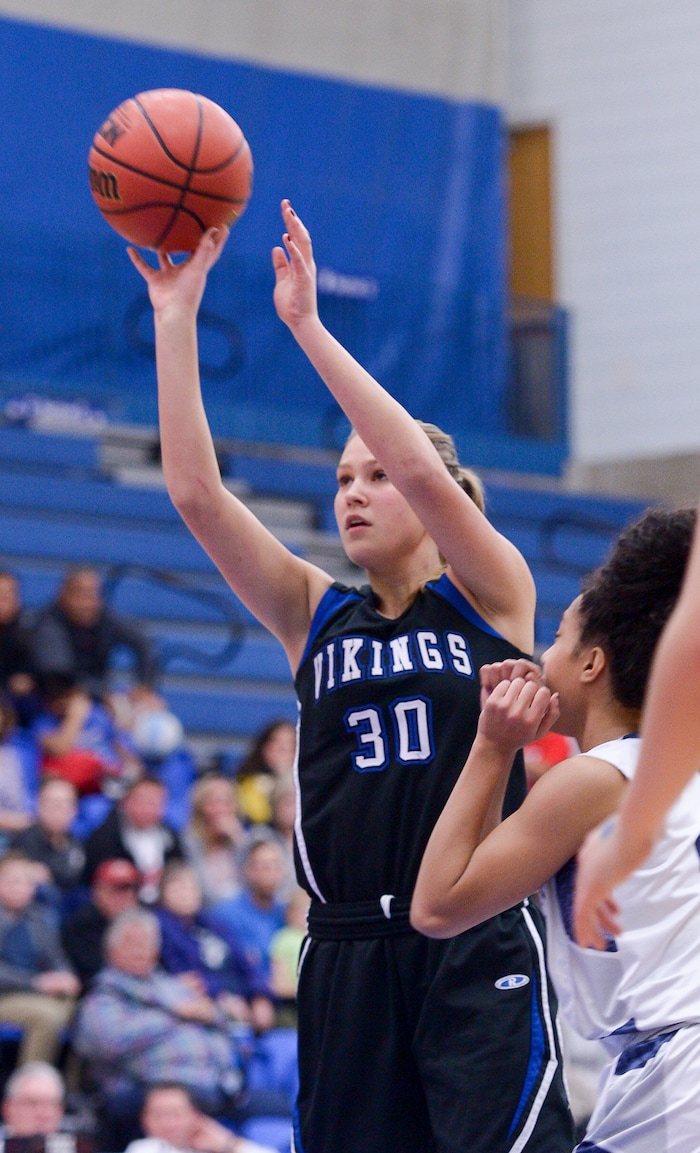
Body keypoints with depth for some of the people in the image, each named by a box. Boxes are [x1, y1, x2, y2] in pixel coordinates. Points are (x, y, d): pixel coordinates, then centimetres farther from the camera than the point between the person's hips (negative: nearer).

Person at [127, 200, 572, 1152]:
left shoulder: (491, 596, 2)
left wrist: (307, 326, -14)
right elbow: (196, 492, 2)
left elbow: (424, 471, -15)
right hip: (349, 954, 4)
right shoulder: (315, 617, 11)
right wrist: (175, 318, -3)